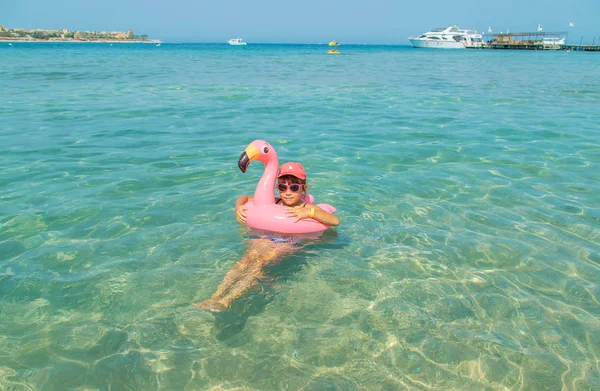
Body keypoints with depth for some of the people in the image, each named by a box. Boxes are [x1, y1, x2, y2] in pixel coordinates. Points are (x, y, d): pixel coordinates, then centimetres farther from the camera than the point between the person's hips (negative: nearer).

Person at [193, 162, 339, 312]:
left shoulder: (308, 208, 11)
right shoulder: (273, 203, 20)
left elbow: (335, 221, -5)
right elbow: (243, 197, 30)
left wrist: (309, 212, -16)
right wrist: (238, 208, 6)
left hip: (289, 244, -4)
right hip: (266, 239, 4)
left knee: (259, 263, -32)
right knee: (245, 259, -30)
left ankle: (226, 301, -47)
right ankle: (215, 296, -42)